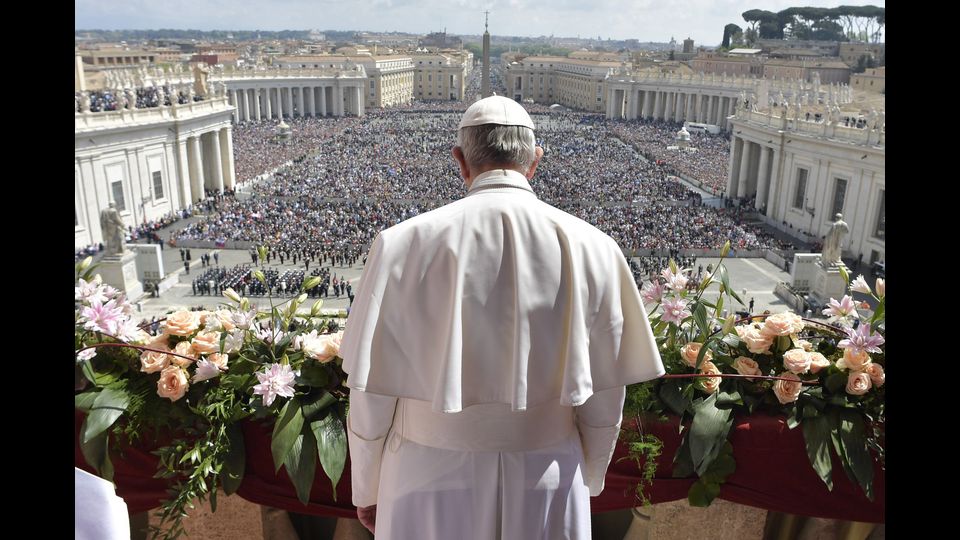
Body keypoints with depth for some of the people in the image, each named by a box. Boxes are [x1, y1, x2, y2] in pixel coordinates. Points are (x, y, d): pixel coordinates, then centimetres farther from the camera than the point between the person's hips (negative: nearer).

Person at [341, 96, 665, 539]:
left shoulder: (404, 245, -14)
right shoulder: (593, 249, -10)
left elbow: (371, 392, -8)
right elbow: (604, 396, -3)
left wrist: (367, 488, 9)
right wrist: (587, 482, 15)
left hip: (431, 482, -1)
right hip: (547, 486, 1)